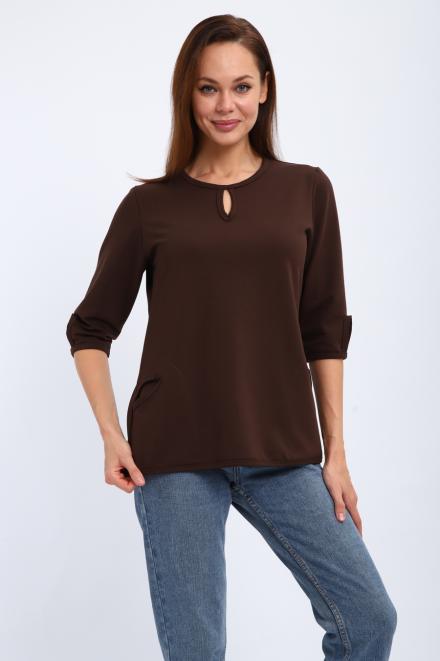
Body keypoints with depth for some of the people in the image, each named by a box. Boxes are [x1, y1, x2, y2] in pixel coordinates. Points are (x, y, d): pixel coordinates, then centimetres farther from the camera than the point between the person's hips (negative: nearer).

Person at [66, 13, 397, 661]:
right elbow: (90, 330, 8)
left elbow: (325, 330, 7)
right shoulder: (150, 205, 2)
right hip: (175, 457, -1)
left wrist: (335, 450, 5)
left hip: (283, 454, 2)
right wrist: (111, 436, -5)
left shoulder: (306, 190, 5)